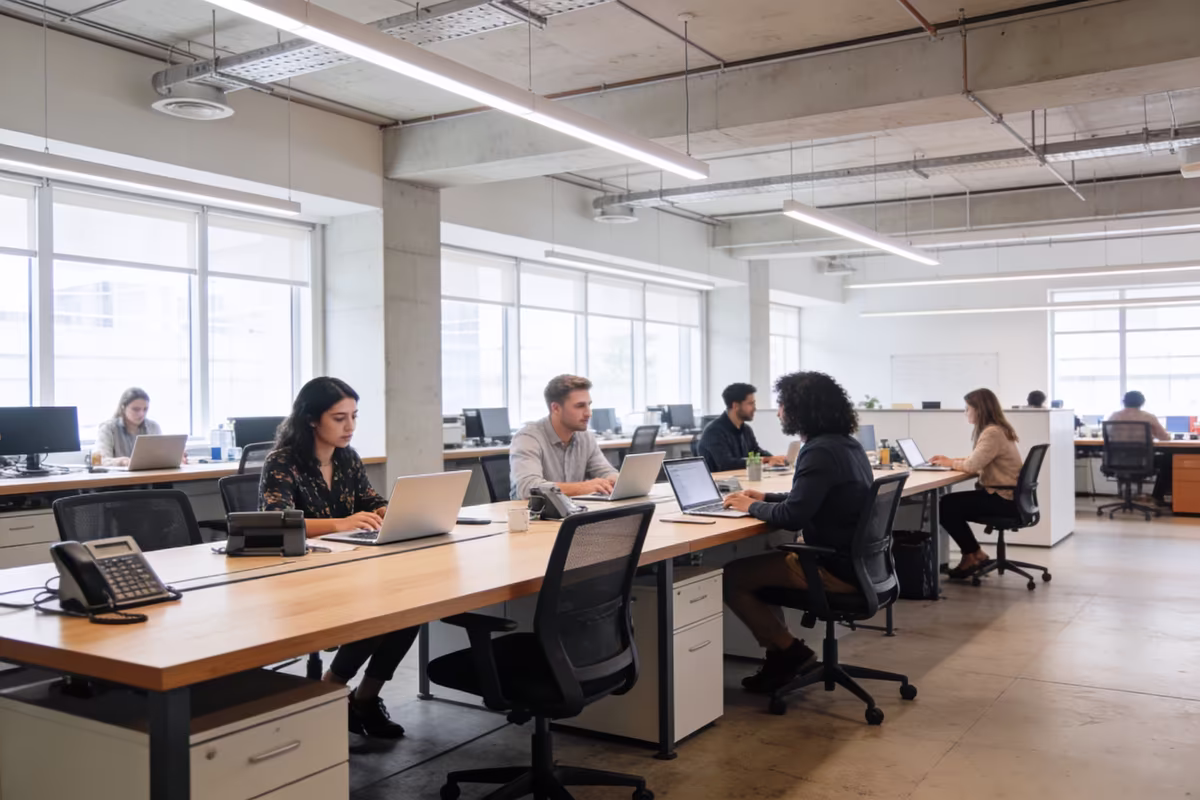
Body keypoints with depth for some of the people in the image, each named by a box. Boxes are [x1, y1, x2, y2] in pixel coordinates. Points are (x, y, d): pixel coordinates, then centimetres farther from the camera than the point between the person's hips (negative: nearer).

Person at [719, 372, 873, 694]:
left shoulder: (820, 451, -21)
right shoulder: (846, 443, 9)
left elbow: (792, 517, -26)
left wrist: (752, 507, -8)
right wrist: (766, 498, 15)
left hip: (835, 569, -10)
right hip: (854, 558, 10)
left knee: (731, 577, -4)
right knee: (755, 565, 22)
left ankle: (791, 653, 7)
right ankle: (782, 655, 21)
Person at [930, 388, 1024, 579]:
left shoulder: (992, 433, -20)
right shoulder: (997, 429, 14)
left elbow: (972, 466, -24)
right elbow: (977, 460, 20)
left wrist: (951, 463, -5)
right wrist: (950, 460, 10)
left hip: (1003, 499, -10)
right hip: (1003, 495, 10)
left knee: (946, 506, -10)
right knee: (952, 505, 11)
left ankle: (974, 555, 6)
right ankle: (972, 554, 15)